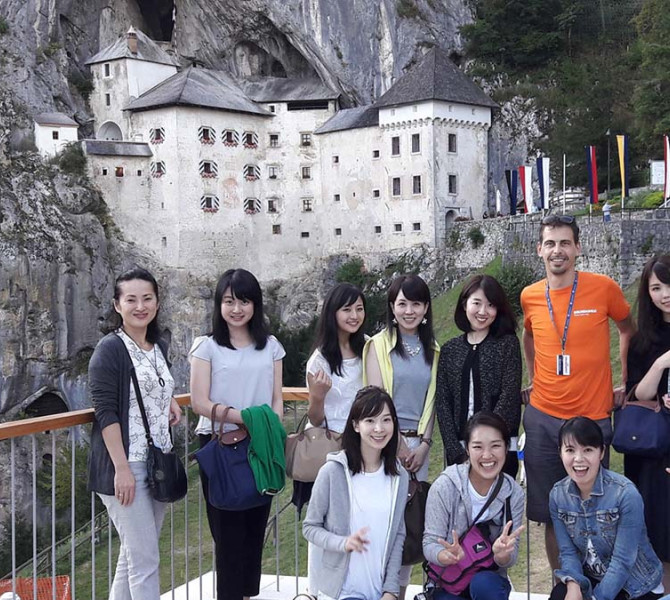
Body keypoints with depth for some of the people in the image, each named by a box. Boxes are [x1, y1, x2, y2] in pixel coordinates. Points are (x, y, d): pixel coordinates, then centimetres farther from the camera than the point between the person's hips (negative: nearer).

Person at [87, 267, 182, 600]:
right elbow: (105, 411, -15)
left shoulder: (160, 347, 11)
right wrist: (122, 468, -20)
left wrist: (169, 401, 8)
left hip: (158, 464, 7)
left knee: (134, 555, 14)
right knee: (145, 560, -5)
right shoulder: (109, 349, -10)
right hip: (125, 466, -7)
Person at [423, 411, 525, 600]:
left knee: (483, 584, -34)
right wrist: (450, 556, -34)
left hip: (490, 580, 1)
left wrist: (502, 554, -32)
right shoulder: (445, 485, -13)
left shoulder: (513, 493, -6)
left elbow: (510, 557, -7)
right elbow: (430, 543, -10)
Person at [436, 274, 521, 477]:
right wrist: (456, 451, -7)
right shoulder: (449, 349, 10)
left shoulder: (508, 344, 3)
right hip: (458, 451, 2)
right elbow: (442, 402, 5)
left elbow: (509, 397, -6)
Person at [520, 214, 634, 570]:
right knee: (550, 514, 9)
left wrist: (626, 380, 6)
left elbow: (627, 328, 11)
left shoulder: (603, 288, -7)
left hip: (593, 417, -2)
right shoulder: (530, 296, 2)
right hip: (542, 418, 3)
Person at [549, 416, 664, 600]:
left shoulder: (626, 494, -24)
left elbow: (622, 560, -22)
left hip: (636, 585, -3)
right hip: (589, 578, 3)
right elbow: (567, 551, -6)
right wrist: (573, 584, -24)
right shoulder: (558, 495, -9)